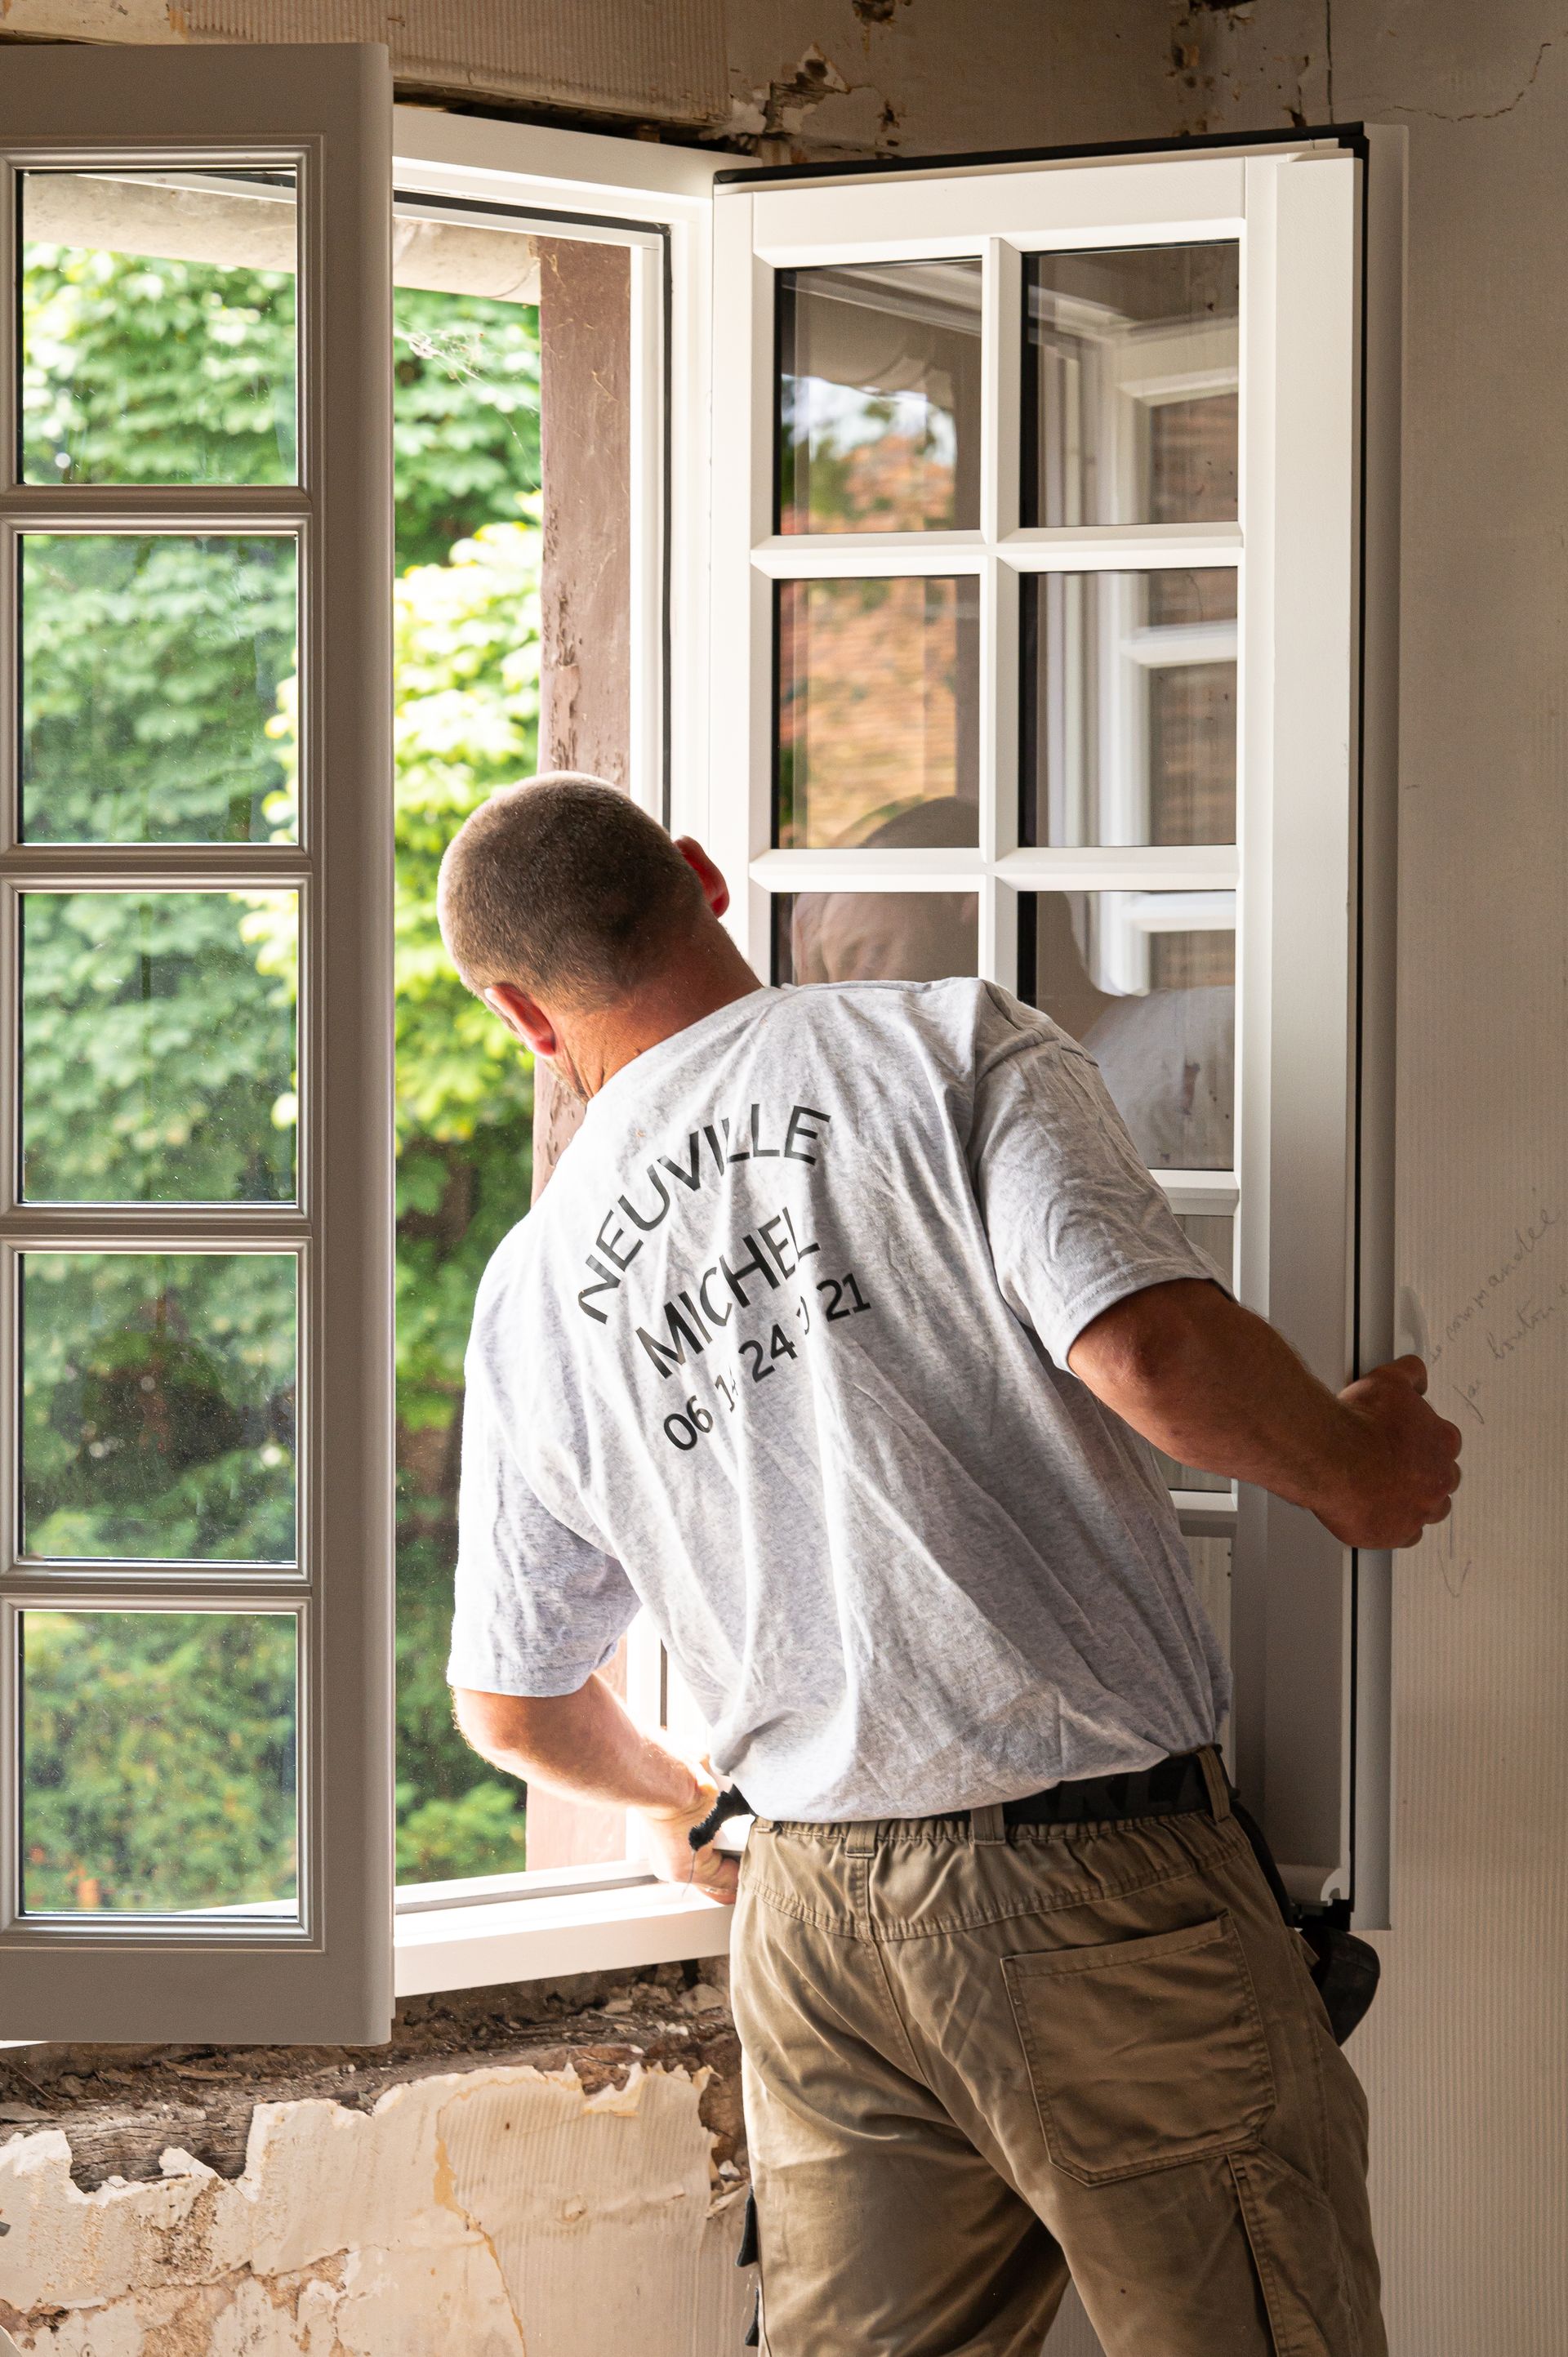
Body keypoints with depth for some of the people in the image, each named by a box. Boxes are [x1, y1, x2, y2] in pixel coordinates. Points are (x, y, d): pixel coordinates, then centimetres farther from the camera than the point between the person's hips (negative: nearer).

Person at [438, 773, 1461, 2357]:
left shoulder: (532, 1294, 10)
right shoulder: (954, 1049, -4)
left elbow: (512, 1706, 18)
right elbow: (1154, 1352, -19)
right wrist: (1352, 1469, 1)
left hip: (817, 1918, 5)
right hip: (1106, 1875, -4)